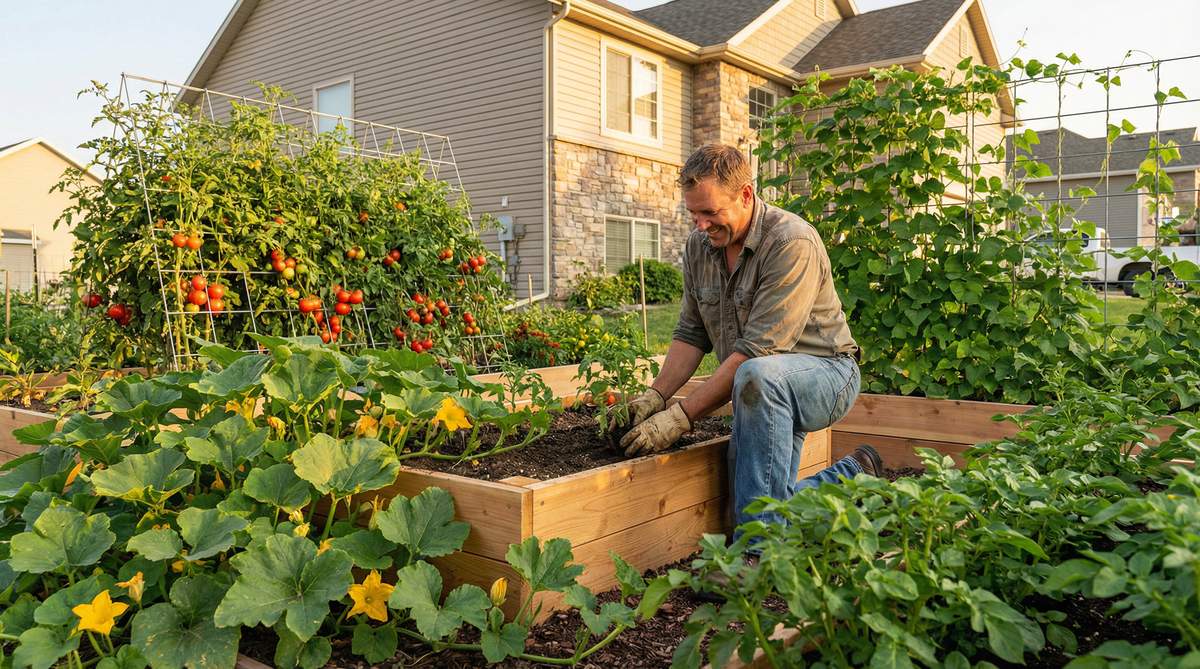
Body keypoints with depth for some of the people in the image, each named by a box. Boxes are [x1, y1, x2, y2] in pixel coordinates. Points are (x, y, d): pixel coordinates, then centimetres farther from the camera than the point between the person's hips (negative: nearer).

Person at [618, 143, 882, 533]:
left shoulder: (792, 243, -24)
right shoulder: (699, 245, 1)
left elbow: (756, 351, -29)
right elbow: (691, 334, 4)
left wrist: (682, 417, -29)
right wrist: (656, 395, -12)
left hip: (823, 372, -7)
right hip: (770, 396, 8)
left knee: (757, 376, -40)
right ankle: (852, 477, 24)